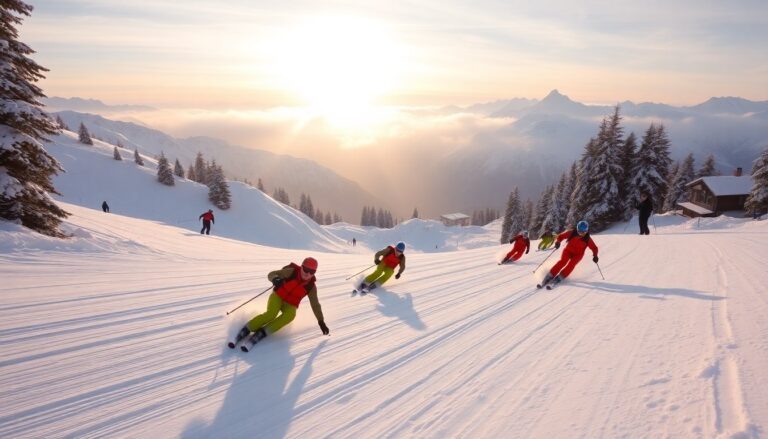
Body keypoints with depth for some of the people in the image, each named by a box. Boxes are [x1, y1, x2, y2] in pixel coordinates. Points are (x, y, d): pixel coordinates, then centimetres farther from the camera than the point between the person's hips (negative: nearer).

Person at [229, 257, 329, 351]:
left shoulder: (311, 287, -9)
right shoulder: (292, 271, -15)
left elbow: (315, 305, 0)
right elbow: (271, 274, -15)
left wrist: (321, 322, 0)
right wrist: (275, 279, -40)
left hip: (290, 305, 2)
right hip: (278, 296, -2)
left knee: (290, 315, -32)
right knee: (271, 314, -32)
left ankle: (260, 334, -31)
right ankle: (244, 332, -21)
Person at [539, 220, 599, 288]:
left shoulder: (587, 239, -12)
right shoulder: (572, 233, -13)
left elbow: (594, 248, -3)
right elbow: (561, 236, -6)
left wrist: (595, 256, -19)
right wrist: (558, 241, -25)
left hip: (578, 254, 1)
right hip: (568, 250, -1)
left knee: (571, 263, -29)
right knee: (563, 261, -27)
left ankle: (559, 278, -26)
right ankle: (549, 277, -26)